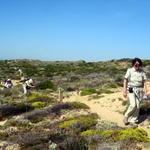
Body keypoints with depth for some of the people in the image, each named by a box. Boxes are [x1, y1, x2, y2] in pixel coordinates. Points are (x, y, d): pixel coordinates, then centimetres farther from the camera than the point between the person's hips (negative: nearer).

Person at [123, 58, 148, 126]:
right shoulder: (129, 71, -5)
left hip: (139, 90, 3)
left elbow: (144, 82, 2)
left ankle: (133, 121, 12)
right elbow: (125, 81, -5)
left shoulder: (142, 72, 2)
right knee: (133, 105, -14)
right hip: (131, 90, -3)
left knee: (137, 106, -1)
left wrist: (145, 90, -11)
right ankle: (126, 117, 9)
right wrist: (124, 91, -10)